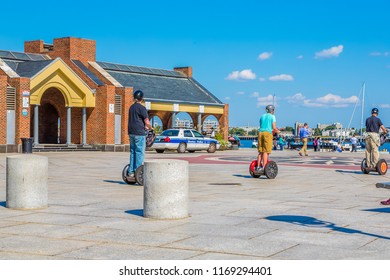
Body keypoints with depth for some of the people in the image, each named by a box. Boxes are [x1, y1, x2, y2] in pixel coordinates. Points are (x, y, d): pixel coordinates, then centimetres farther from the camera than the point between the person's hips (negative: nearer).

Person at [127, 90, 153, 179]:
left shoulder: (131, 107, 14)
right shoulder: (141, 108, -10)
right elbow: (147, 122, -12)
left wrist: (145, 127, 31)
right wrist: (150, 128, 8)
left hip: (131, 132, 8)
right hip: (139, 133, -7)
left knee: (133, 151, 12)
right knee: (140, 152, -4)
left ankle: (130, 172, 14)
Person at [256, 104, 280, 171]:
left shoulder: (262, 116, 18)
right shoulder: (272, 116, 2)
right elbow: (274, 127, -5)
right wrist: (277, 131, 15)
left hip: (260, 132, 6)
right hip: (268, 133, -5)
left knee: (260, 151, 11)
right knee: (266, 151, -5)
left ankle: (258, 166, 11)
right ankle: (263, 167, -10)